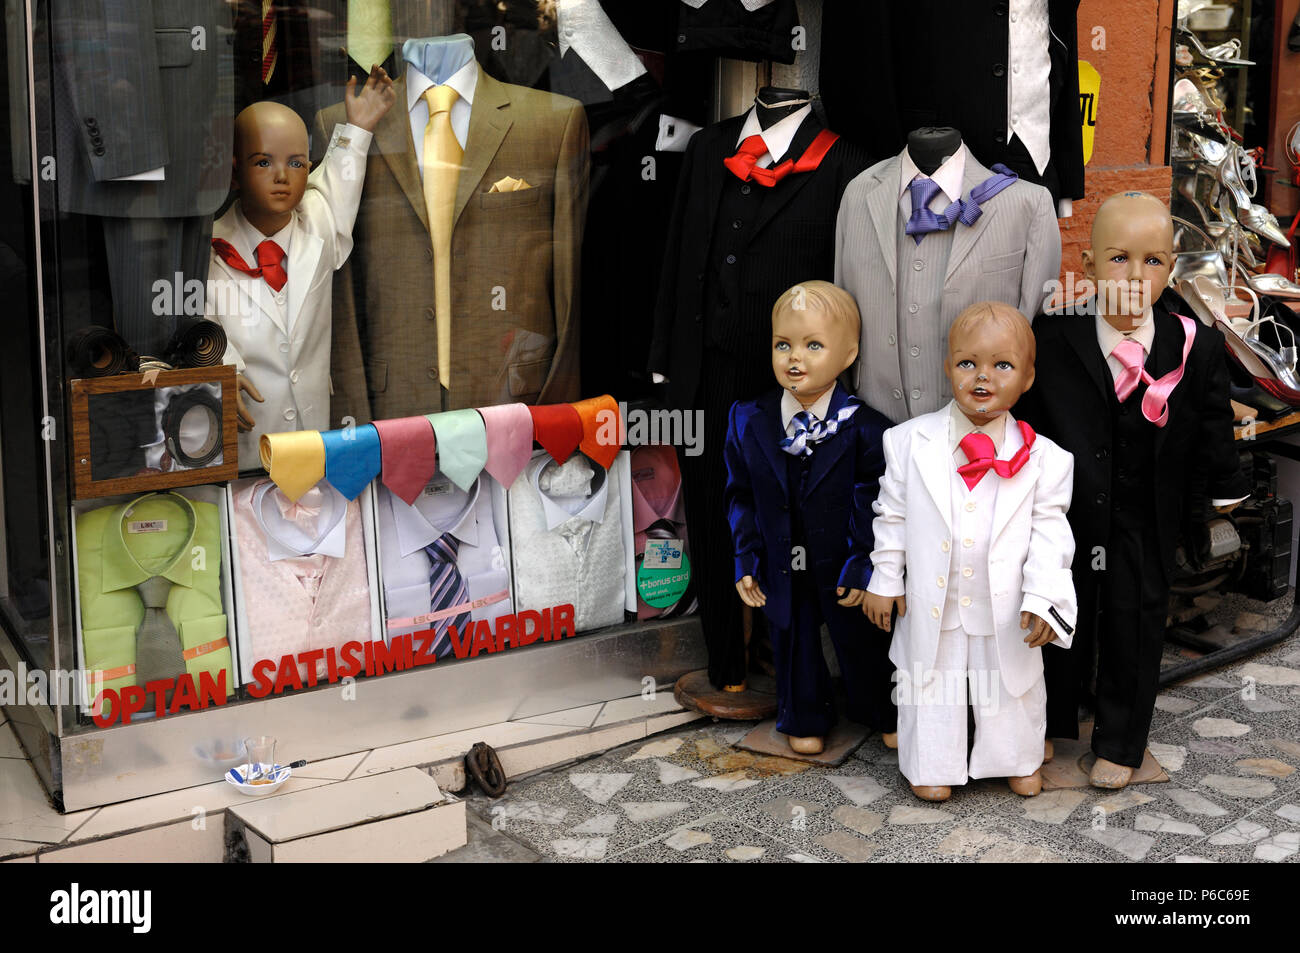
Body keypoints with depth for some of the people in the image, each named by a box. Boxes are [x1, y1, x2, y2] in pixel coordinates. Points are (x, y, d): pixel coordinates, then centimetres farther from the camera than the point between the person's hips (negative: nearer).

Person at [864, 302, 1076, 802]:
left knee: (1013, 685, 18)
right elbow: (892, 515, 0)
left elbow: (1050, 532, -7)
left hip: (1006, 609, 0)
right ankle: (930, 765, 36)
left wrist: (1043, 597, -15)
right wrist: (885, 581, 2)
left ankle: (1020, 759, 43)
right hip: (930, 605, 0)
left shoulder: (1043, 459, -10)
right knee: (928, 685, 14)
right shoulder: (911, 443, -8)